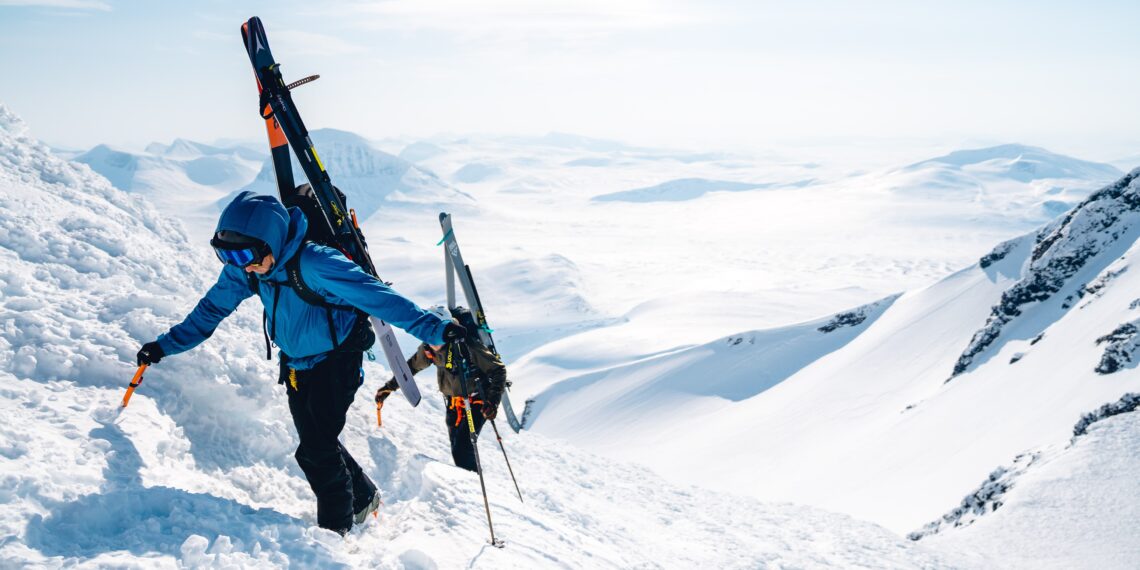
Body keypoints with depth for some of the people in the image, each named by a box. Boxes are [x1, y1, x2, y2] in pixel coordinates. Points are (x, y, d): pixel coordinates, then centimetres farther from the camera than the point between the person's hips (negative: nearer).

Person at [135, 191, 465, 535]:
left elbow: (377, 296, -36)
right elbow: (212, 309, 6)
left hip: (337, 361, -7)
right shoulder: (243, 269, -10)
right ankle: (363, 497, 36)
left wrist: (434, 329, -43)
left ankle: (336, 526, 10)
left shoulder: (313, 263, -31)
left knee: (316, 449, -10)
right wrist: (166, 345, 7)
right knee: (316, 443, 13)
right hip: (296, 366, 7)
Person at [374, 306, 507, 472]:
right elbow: (412, 366, 12)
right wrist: (389, 387, 16)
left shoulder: (467, 345, -28)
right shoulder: (428, 348, -9)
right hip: (453, 403, 6)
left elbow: (498, 370, -23)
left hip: (477, 402, -6)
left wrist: (493, 401, -34)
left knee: (461, 450, -17)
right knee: (457, 450, 8)